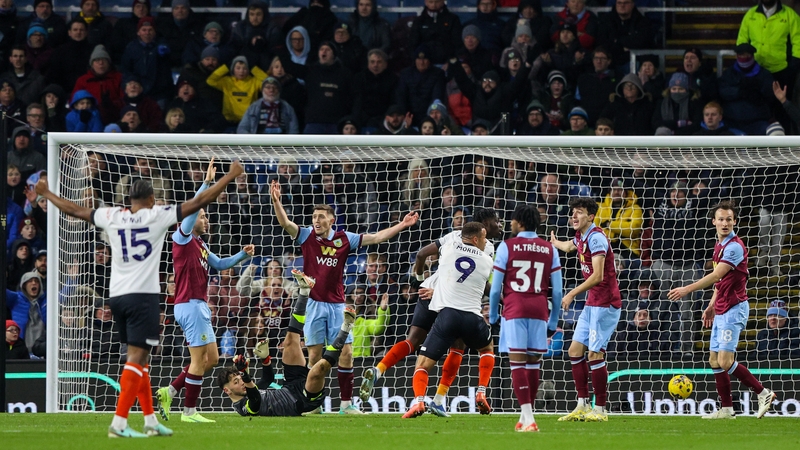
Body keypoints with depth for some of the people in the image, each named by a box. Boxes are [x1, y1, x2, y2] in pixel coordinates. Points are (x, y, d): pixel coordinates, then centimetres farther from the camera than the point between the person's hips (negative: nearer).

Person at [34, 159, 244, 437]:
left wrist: (46, 194, 34)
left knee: (139, 357, 16)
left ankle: (150, 420, 20)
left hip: (117, 296, 6)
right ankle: (119, 423, -17)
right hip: (143, 295, -6)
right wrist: (231, 176, 2)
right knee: (137, 357, -8)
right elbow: (199, 202, -5)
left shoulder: (112, 217, 7)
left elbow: (74, 210, 18)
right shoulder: (157, 215, -4)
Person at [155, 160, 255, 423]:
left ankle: (169, 392, 13)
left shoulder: (199, 245, 19)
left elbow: (219, 264, 28)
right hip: (190, 304, -10)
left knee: (211, 358, 10)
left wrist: (243, 255, 14)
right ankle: (189, 411, -2)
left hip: (199, 306, 10)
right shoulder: (182, 239, -7)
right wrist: (207, 183, -24)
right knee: (200, 359, -7)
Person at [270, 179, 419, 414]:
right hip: (313, 304, -2)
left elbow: (375, 238, 9)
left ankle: (346, 403, 4)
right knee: (315, 355, -3)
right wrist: (276, 201, -30)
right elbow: (285, 223, -13)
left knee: (346, 352, -4)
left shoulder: (344, 239, 5)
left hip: (336, 304, 2)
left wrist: (401, 225, 4)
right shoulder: (306, 236, 1)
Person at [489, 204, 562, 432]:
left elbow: (496, 287, 1)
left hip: (514, 309, -3)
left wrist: (493, 316, 13)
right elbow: (557, 290, 8)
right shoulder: (550, 249, 10)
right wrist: (553, 322, 16)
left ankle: (528, 418, -18)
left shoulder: (507, 246, 1)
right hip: (539, 310, 3)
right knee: (533, 362, 12)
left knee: (517, 362, -6)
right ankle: (525, 416, 19)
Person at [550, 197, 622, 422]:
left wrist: (572, 294, -23)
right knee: (576, 350, 6)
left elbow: (597, 276, -25)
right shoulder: (581, 237, 12)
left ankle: (600, 409, -7)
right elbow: (569, 246, 40)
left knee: (594, 353, -12)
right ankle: (583, 406, 9)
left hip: (605, 304, -10)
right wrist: (555, 243, 60)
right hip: (592, 304, 10)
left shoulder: (596, 238, -17)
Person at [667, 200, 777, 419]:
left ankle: (763, 393, -4)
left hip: (734, 309, -10)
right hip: (722, 311, 10)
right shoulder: (719, 245, 15)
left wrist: (687, 289, -24)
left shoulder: (735, 247, -15)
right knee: (714, 360, 7)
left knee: (725, 361, -16)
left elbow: (716, 276, -22)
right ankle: (726, 409, 11)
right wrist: (711, 306, 21)